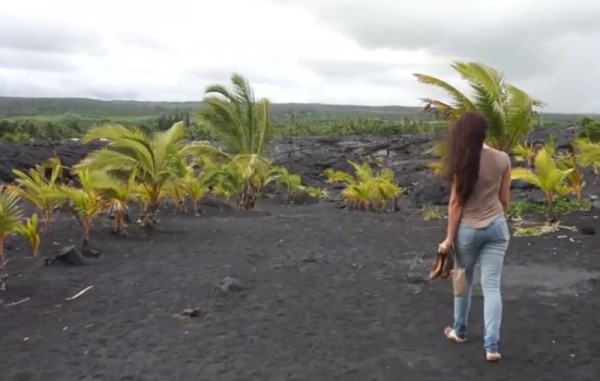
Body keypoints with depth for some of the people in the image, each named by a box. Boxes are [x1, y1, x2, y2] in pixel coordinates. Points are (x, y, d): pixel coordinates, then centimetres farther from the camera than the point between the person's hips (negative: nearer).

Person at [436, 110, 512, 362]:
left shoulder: (462, 162, -13)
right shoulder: (503, 159, -2)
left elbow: (456, 202, -11)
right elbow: (504, 199, 5)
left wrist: (449, 237, -5)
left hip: (468, 229, -2)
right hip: (496, 227, 3)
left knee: (464, 282, 17)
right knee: (492, 287, 4)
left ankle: (459, 332, 34)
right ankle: (491, 346, 1)